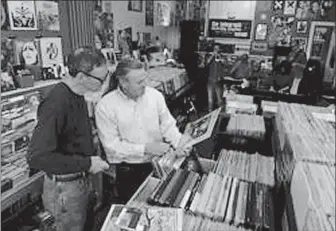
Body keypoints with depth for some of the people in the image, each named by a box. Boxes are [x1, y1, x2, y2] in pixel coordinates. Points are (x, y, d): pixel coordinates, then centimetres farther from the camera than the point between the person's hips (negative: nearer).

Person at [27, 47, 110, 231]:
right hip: (64, 187, -8)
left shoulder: (77, 95, 0)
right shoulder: (56, 104, -28)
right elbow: (37, 157, -31)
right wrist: (87, 163, -26)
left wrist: (93, 157, 1)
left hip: (81, 180, 8)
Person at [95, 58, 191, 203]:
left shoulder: (155, 95, -3)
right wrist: (146, 149, -21)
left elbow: (168, 125, 3)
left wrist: (179, 140, -17)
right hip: (128, 171, -2)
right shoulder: (105, 106, -13)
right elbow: (112, 145, -14)